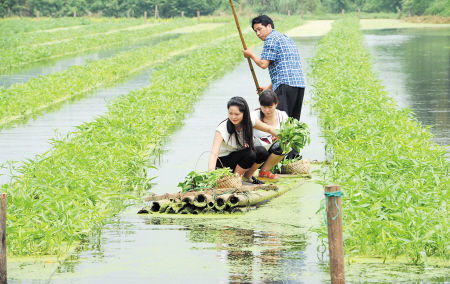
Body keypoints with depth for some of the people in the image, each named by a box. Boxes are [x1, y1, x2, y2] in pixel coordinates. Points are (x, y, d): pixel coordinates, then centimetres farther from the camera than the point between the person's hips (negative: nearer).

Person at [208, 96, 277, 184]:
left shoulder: (249, 121, -14)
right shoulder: (222, 129, -28)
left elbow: (269, 129, 3)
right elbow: (214, 153, -38)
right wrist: (211, 173, -53)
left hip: (241, 156, 5)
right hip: (223, 162, -5)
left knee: (262, 151, -21)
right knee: (250, 154, -30)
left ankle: (247, 176, 1)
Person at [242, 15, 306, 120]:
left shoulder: (271, 38, -1)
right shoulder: (286, 38, 28)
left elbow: (263, 64, -8)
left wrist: (251, 55, 10)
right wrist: (269, 87, 30)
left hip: (285, 85, -9)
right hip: (300, 84, 9)